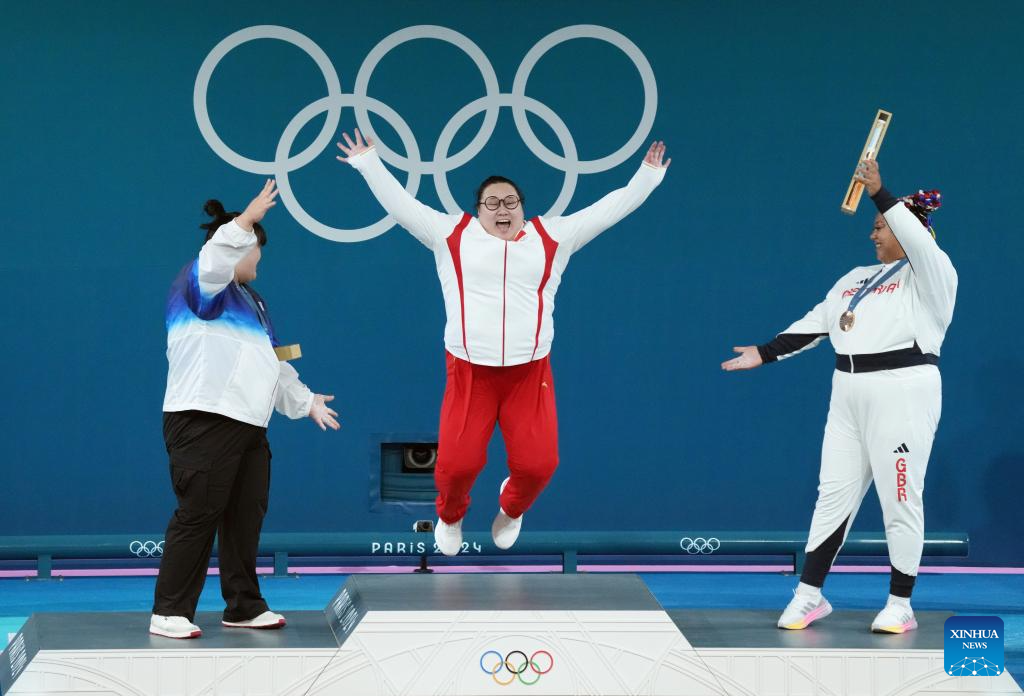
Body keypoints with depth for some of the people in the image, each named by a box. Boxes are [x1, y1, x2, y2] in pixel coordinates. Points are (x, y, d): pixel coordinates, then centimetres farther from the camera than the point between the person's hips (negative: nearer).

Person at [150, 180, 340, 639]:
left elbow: (270, 362, 34)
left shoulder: (248, 300, 27)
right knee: (198, 515, -10)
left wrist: (304, 401, 36)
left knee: (246, 516, 9)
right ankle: (170, 614, -6)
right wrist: (248, 221, -38)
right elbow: (215, 260, -29)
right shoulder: (200, 284, -3)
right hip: (204, 423, -10)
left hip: (248, 425, 10)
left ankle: (244, 606, 18)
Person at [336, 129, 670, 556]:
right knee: (456, 464, -6)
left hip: (530, 373, 1)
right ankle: (450, 516, 30)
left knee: (537, 464, -6)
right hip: (469, 373, -1)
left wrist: (647, 177, 13)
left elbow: (608, 209, 13)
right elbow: (400, 204, 11)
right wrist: (368, 165, 12)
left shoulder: (551, 237, 9)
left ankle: (511, 509, 31)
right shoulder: (452, 235, 6)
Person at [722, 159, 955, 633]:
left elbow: (918, 241, -23)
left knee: (900, 499, -3)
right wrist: (765, 353, 15)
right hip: (849, 397, 7)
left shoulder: (930, 274, -2)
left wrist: (879, 194, -26)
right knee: (834, 493, 7)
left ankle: (900, 605, 5)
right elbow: (815, 323, 20)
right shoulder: (856, 278, 19)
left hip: (902, 394, -7)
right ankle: (809, 596, 12)